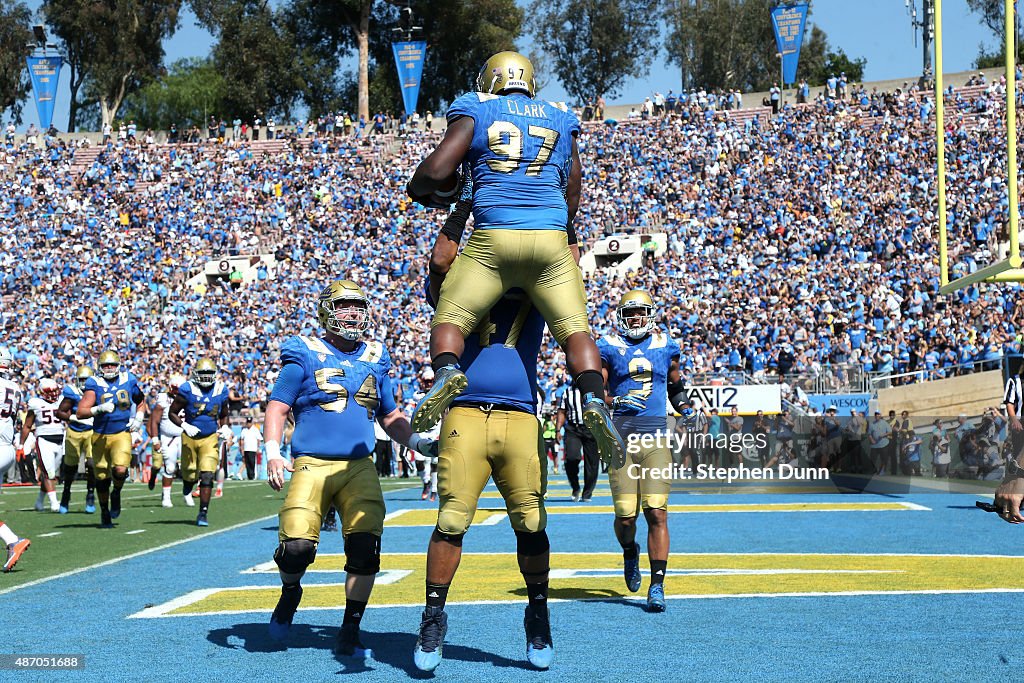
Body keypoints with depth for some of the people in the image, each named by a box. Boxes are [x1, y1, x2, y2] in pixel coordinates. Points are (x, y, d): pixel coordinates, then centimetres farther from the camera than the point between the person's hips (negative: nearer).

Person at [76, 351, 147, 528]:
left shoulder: (129, 381, 2)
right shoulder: (94, 384, -6)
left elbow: (141, 401, 21)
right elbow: (80, 413, -13)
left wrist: (139, 418, 5)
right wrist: (99, 409, -27)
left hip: (122, 434, 0)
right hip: (100, 436, 0)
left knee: (120, 470, -22)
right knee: (102, 477, 8)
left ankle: (116, 493, 12)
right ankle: (104, 513, 29)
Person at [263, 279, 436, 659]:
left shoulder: (375, 359, 15)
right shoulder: (305, 355, 3)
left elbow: (390, 416, 25)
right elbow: (277, 407, 2)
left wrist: (416, 441, 8)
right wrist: (272, 453, -13)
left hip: (359, 467, 3)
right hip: (312, 465, -3)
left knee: (365, 547, -12)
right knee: (296, 548, -16)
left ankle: (349, 634, 2)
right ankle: (290, 593, 20)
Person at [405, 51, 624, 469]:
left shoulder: (476, 113, 11)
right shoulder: (561, 120, 21)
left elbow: (436, 171, 0)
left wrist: (418, 189, 22)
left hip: (493, 238, -2)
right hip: (552, 238, 2)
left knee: (450, 318, 7)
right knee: (574, 328, 7)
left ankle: (446, 371, -24)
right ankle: (593, 400, -17)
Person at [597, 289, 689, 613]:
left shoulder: (665, 346, 14)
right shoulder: (609, 348, 7)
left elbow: (675, 386, 29)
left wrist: (686, 409, 11)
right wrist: (616, 401, -15)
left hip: (656, 439, 1)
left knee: (657, 513, -10)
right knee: (626, 515, -5)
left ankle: (657, 586, -7)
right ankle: (629, 552, 31)